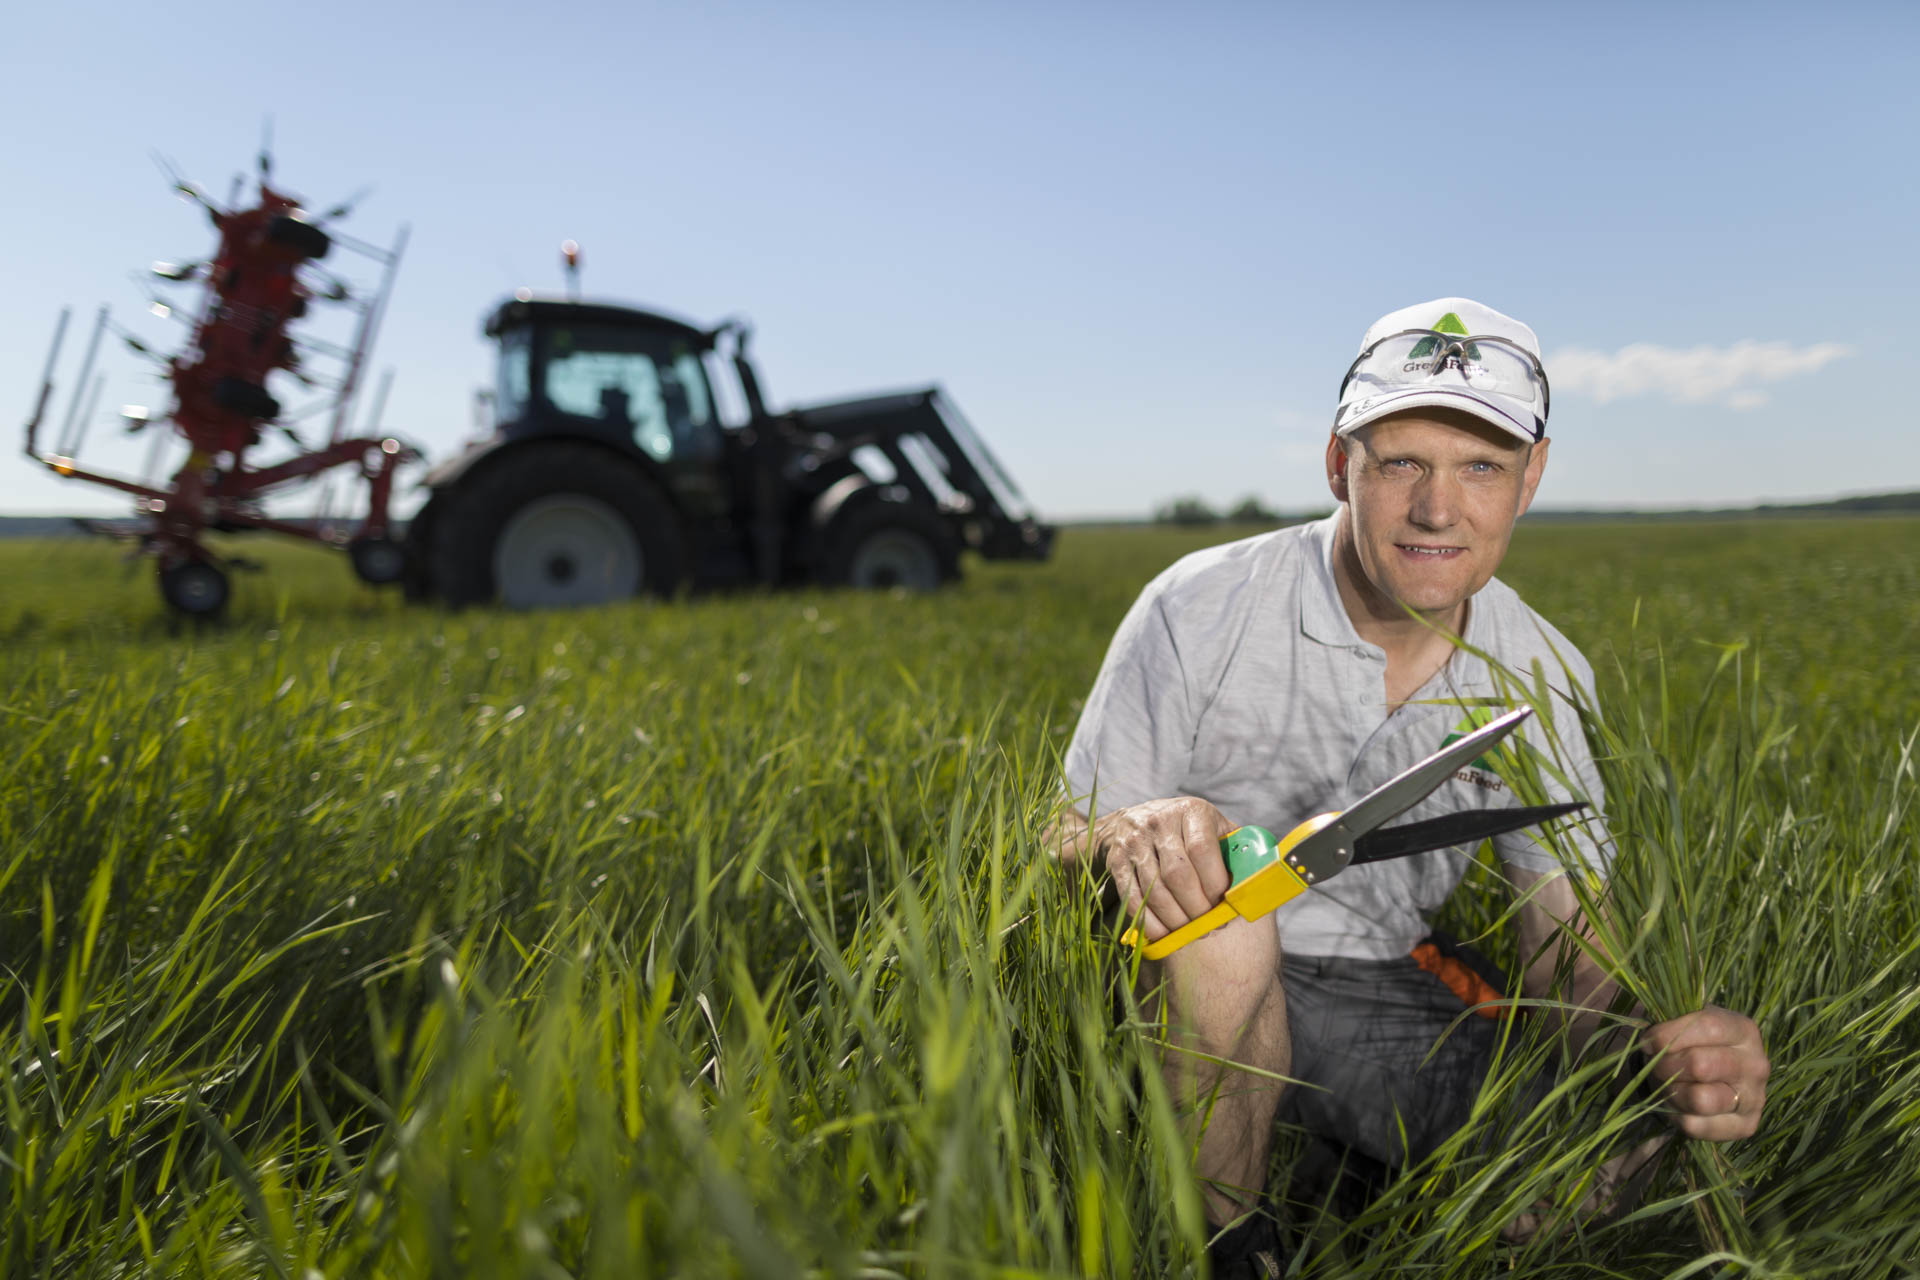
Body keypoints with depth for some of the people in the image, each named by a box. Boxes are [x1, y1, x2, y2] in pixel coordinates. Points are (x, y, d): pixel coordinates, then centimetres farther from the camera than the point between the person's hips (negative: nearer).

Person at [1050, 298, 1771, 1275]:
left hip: (1384, 1003, 3)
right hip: (1195, 987, -2)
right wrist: (1132, 832, -36)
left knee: (1618, 1157, -19)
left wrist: (1670, 1041, -27)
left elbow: (1571, 949, -3)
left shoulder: (1546, 678, -4)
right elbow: (1071, 836, -10)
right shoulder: (1200, 611, -16)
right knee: (1204, 880, -36)